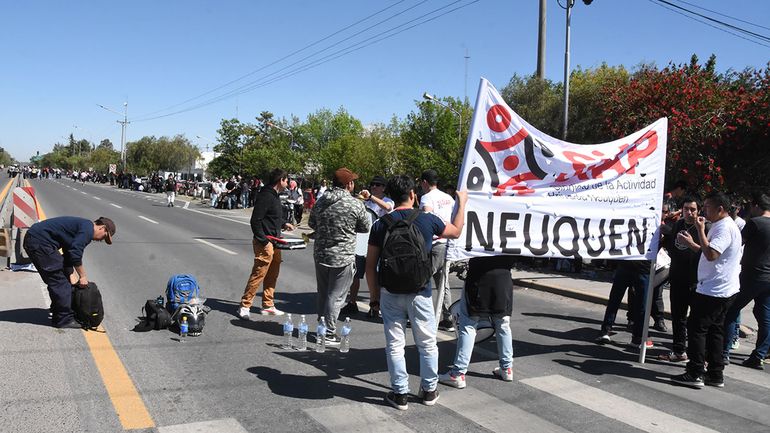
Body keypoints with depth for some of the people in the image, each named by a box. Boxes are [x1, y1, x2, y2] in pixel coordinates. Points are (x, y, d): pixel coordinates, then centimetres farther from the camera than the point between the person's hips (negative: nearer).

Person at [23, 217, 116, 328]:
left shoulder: (82, 225, 20)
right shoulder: (88, 229, -11)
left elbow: (69, 252, 22)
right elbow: (75, 253, -17)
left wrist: (71, 275, 15)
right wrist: (83, 276, -8)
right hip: (40, 241, -11)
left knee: (56, 281, 18)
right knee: (59, 281, -5)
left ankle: (58, 315, 28)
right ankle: (65, 319, 2)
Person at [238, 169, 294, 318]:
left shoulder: (274, 195, 14)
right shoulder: (265, 196, -17)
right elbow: (255, 220, -20)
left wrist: (283, 224, 16)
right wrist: (264, 241, -20)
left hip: (274, 242, 10)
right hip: (265, 243, -10)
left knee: (272, 276, 15)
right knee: (258, 274, -5)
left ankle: (268, 306, 24)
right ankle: (245, 306, 4)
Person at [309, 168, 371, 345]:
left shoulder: (321, 202, 2)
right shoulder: (356, 204, -13)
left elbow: (312, 224, 14)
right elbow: (365, 228, -1)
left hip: (320, 255, 5)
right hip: (343, 257, -5)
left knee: (323, 294, 17)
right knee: (336, 296, 3)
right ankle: (329, 333, 7)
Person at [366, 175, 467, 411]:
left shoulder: (381, 225, -4)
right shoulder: (428, 220, -5)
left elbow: (370, 265, -2)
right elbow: (456, 232, 15)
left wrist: (374, 295, 10)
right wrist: (462, 203, 27)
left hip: (390, 293, 0)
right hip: (420, 292, 0)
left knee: (395, 344, 10)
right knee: (427, 343, 15)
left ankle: (400, 394, 16)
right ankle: (429, 390, 26)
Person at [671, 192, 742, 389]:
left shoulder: (725, 228, -17)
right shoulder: (723, 226, 17)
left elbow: (711, 254, -28)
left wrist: (701, 230, -20)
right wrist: (692, 243, 18)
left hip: (713, 290, -11)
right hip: (722, 290, 11)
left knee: (697, 328, -6)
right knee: (714, 330, 13)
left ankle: (695, 374, -3)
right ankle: (715, 374, 18)